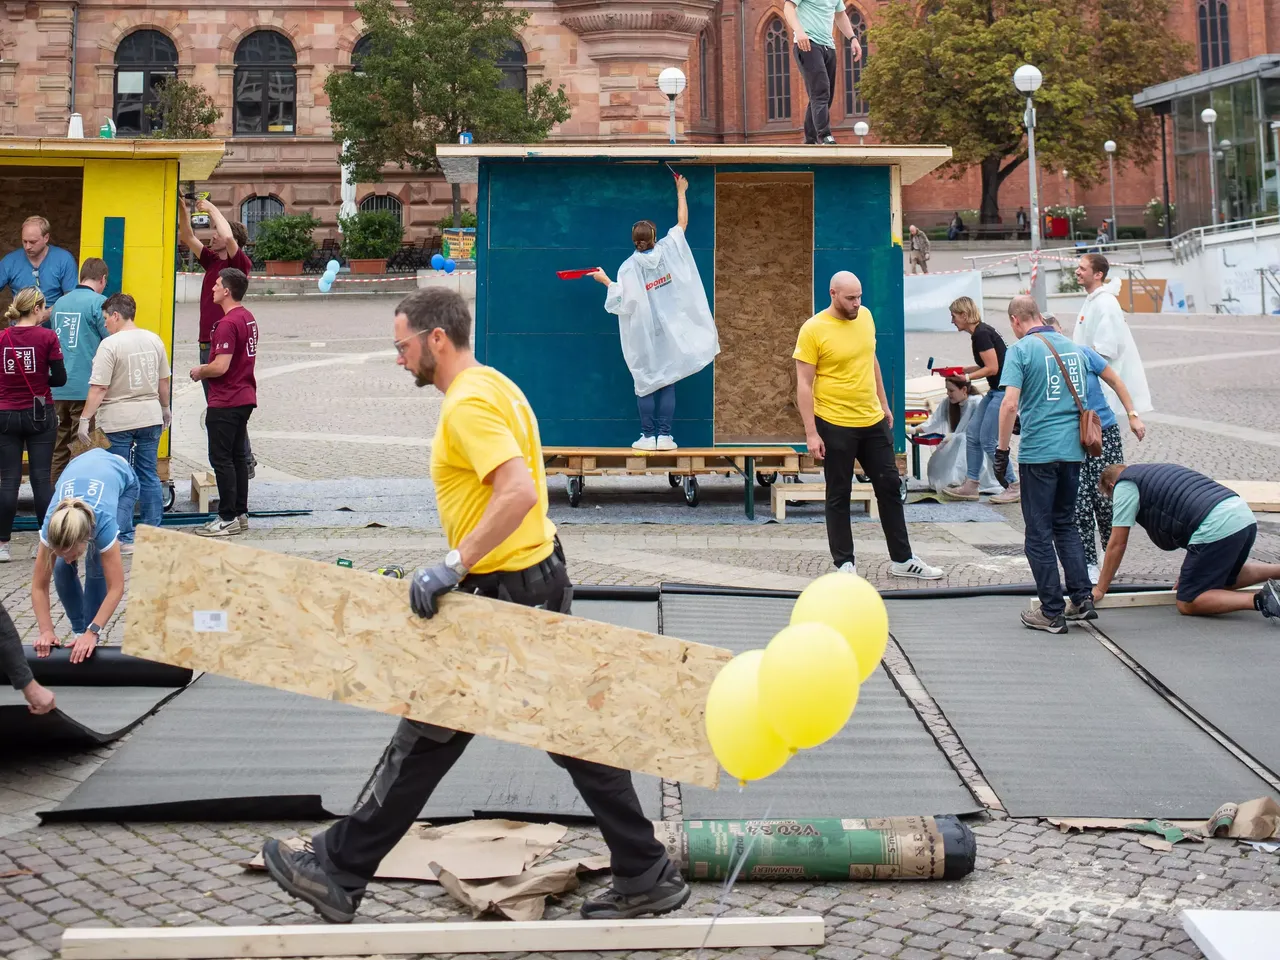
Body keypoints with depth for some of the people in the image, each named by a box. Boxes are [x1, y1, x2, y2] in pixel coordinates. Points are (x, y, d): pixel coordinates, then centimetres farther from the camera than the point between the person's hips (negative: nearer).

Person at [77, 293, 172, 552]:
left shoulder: (110, 345, -13)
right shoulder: (154, 340, 6)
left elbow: (98, 389, -16)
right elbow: (164, 381, 14)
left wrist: (85, 419, -11)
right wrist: (165, 409, 27)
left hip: (118, 421, -5)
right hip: (150, 417, 6)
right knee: (149, 476, 12)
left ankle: (125, 538, 6)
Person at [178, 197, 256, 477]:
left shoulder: (241, 263, -6)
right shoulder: (211, 260, 16)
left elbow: (228, 237, -23)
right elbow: (187, 237, 18)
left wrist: (212, 208, -11)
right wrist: (182, 208, 7)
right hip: (207, 344, 8)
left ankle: (245, 462, -2)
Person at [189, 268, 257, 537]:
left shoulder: (228, 324, -20)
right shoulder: (248, 318, 11)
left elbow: (221, 366, -25)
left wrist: (200, 371, -6)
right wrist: (207, 369, 18)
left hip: (225, 402, -10)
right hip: (245, 398, 10)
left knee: (221, 459, -4)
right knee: (238, 456, 14)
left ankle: (228, 518, -2)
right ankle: (241, 513, 19)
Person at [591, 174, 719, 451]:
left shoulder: (628, 268, -8)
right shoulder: (669, 249, -3)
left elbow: (622, 302, -9)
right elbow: (682, 221, 11)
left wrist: (605, 281, 5)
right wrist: (681, 192, 23)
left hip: (644, 335, -2)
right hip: (671, 332, 2)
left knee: (646, 384, 4)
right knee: (668, 383, 4)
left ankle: (648, 436, 1)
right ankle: (665, 436, 0)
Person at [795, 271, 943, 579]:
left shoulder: (865, 316, 3)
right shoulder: (813, 330, -14)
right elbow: (804, 385, -13)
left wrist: (884, 404, 19)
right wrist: (811, 433, -17)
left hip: (873, 421, 6)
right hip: (835, 426, -6)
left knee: (890, 487, 11)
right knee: (839, 495, 4)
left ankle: (902, 559, 22)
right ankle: (844, 563, 14)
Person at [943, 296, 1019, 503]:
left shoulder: (981, 334, -17)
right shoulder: (981, 332, 12)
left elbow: (992, 368, -20)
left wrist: (967, 377, -11)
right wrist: (962, 370, 13)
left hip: (1004, 391, -10)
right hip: (996, 391, 10)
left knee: (988, 441, -7)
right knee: (972, 436, 10)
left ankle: (1014, 487, 2)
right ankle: (970, 486, 15)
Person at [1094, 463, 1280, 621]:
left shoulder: (1124, 485, 8)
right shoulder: (1154, 474, 32)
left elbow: (1117, 544, 8)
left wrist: (1100, 589, 18)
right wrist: (1188, 572, 46)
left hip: (1217, 528, -9)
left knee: (1187, 604, 1)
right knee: (1223, 579, 33)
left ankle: (1260, 600, -15)